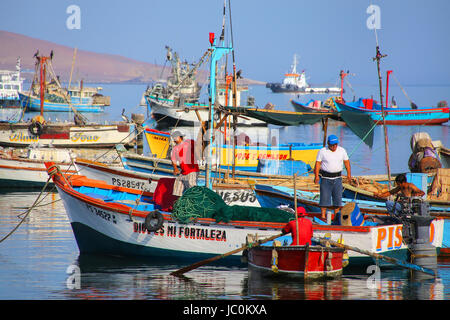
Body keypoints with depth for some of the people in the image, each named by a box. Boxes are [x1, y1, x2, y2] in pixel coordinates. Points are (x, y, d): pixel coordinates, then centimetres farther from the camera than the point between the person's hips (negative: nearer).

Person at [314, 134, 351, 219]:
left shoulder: (342, 151, 4)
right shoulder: (322, 151, -4)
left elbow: (346, 162, 11)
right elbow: (318, 163, -4)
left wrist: (349, 174, 6)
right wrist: (316, 176, -11)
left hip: (337, 178, 3)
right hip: (325, 178, -3)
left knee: (338, 197, 2)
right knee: (324, 197, -5)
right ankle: (323, 216, 1)